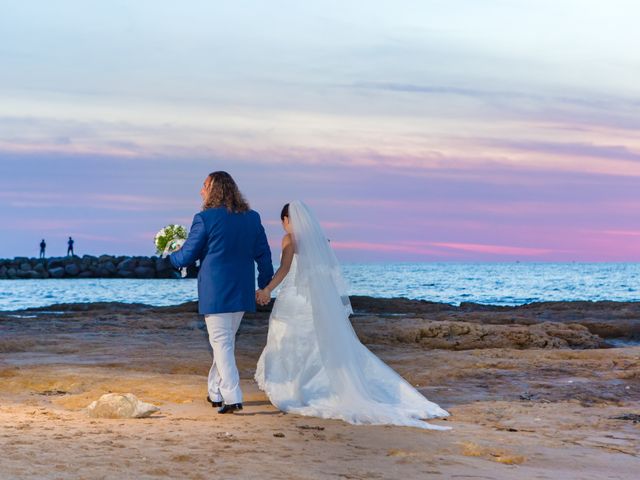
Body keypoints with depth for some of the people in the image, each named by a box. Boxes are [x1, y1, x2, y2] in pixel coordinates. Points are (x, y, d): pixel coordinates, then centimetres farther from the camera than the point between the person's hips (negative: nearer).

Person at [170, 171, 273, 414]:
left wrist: (170, 256, 15)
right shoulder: (252, 218, 5)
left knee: (222, 344, -3)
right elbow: (263, 254, 9)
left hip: (215, 293, -6)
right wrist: (265, 285, 19)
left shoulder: (205, 218, -12)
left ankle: (232, 398, -10)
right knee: (226, 342, 18)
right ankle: (216, 393, 28)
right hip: (242, 293, 6)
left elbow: (186, 257, -7)